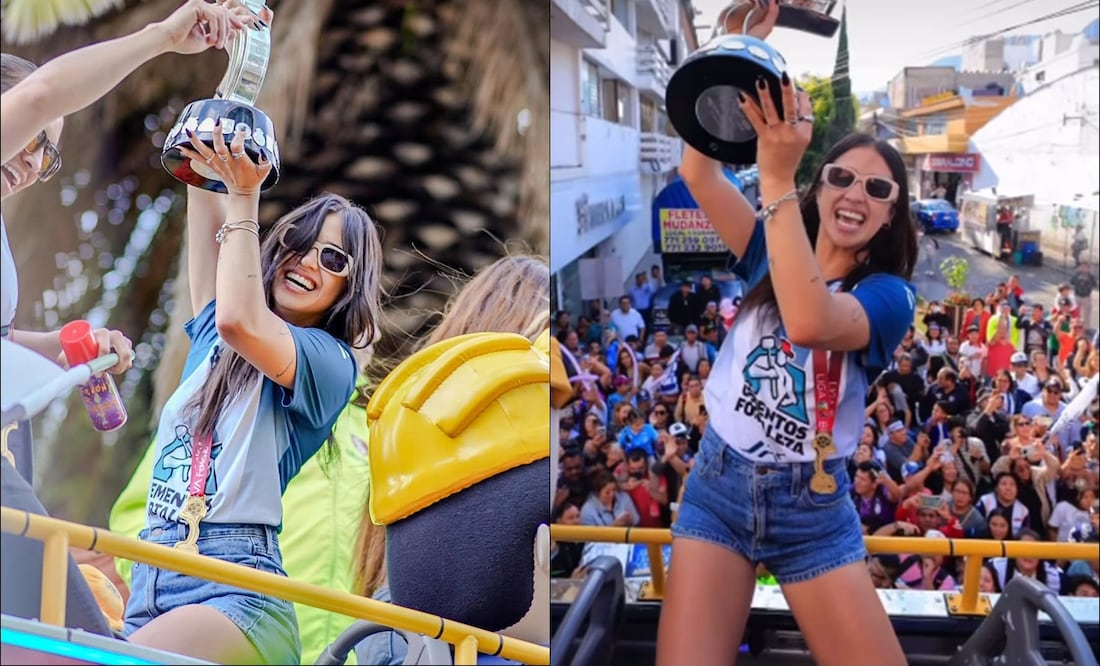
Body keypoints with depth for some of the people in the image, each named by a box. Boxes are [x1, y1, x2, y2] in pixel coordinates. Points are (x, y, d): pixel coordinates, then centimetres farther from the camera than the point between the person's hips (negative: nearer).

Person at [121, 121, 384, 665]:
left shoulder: (332, 362, -2)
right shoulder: (211, 333, 18)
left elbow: (238, 319, -18)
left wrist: (243, 198, -10)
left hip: (234, 590, -7)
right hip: (151, 580, 7)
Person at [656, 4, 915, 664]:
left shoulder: (889, 294, -7)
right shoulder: (772, 253, 4)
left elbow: (810, 322, -31)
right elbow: (698, 170, -11)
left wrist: (777, 179, -35)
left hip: (813, 507, -1)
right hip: (719, 485, 2)